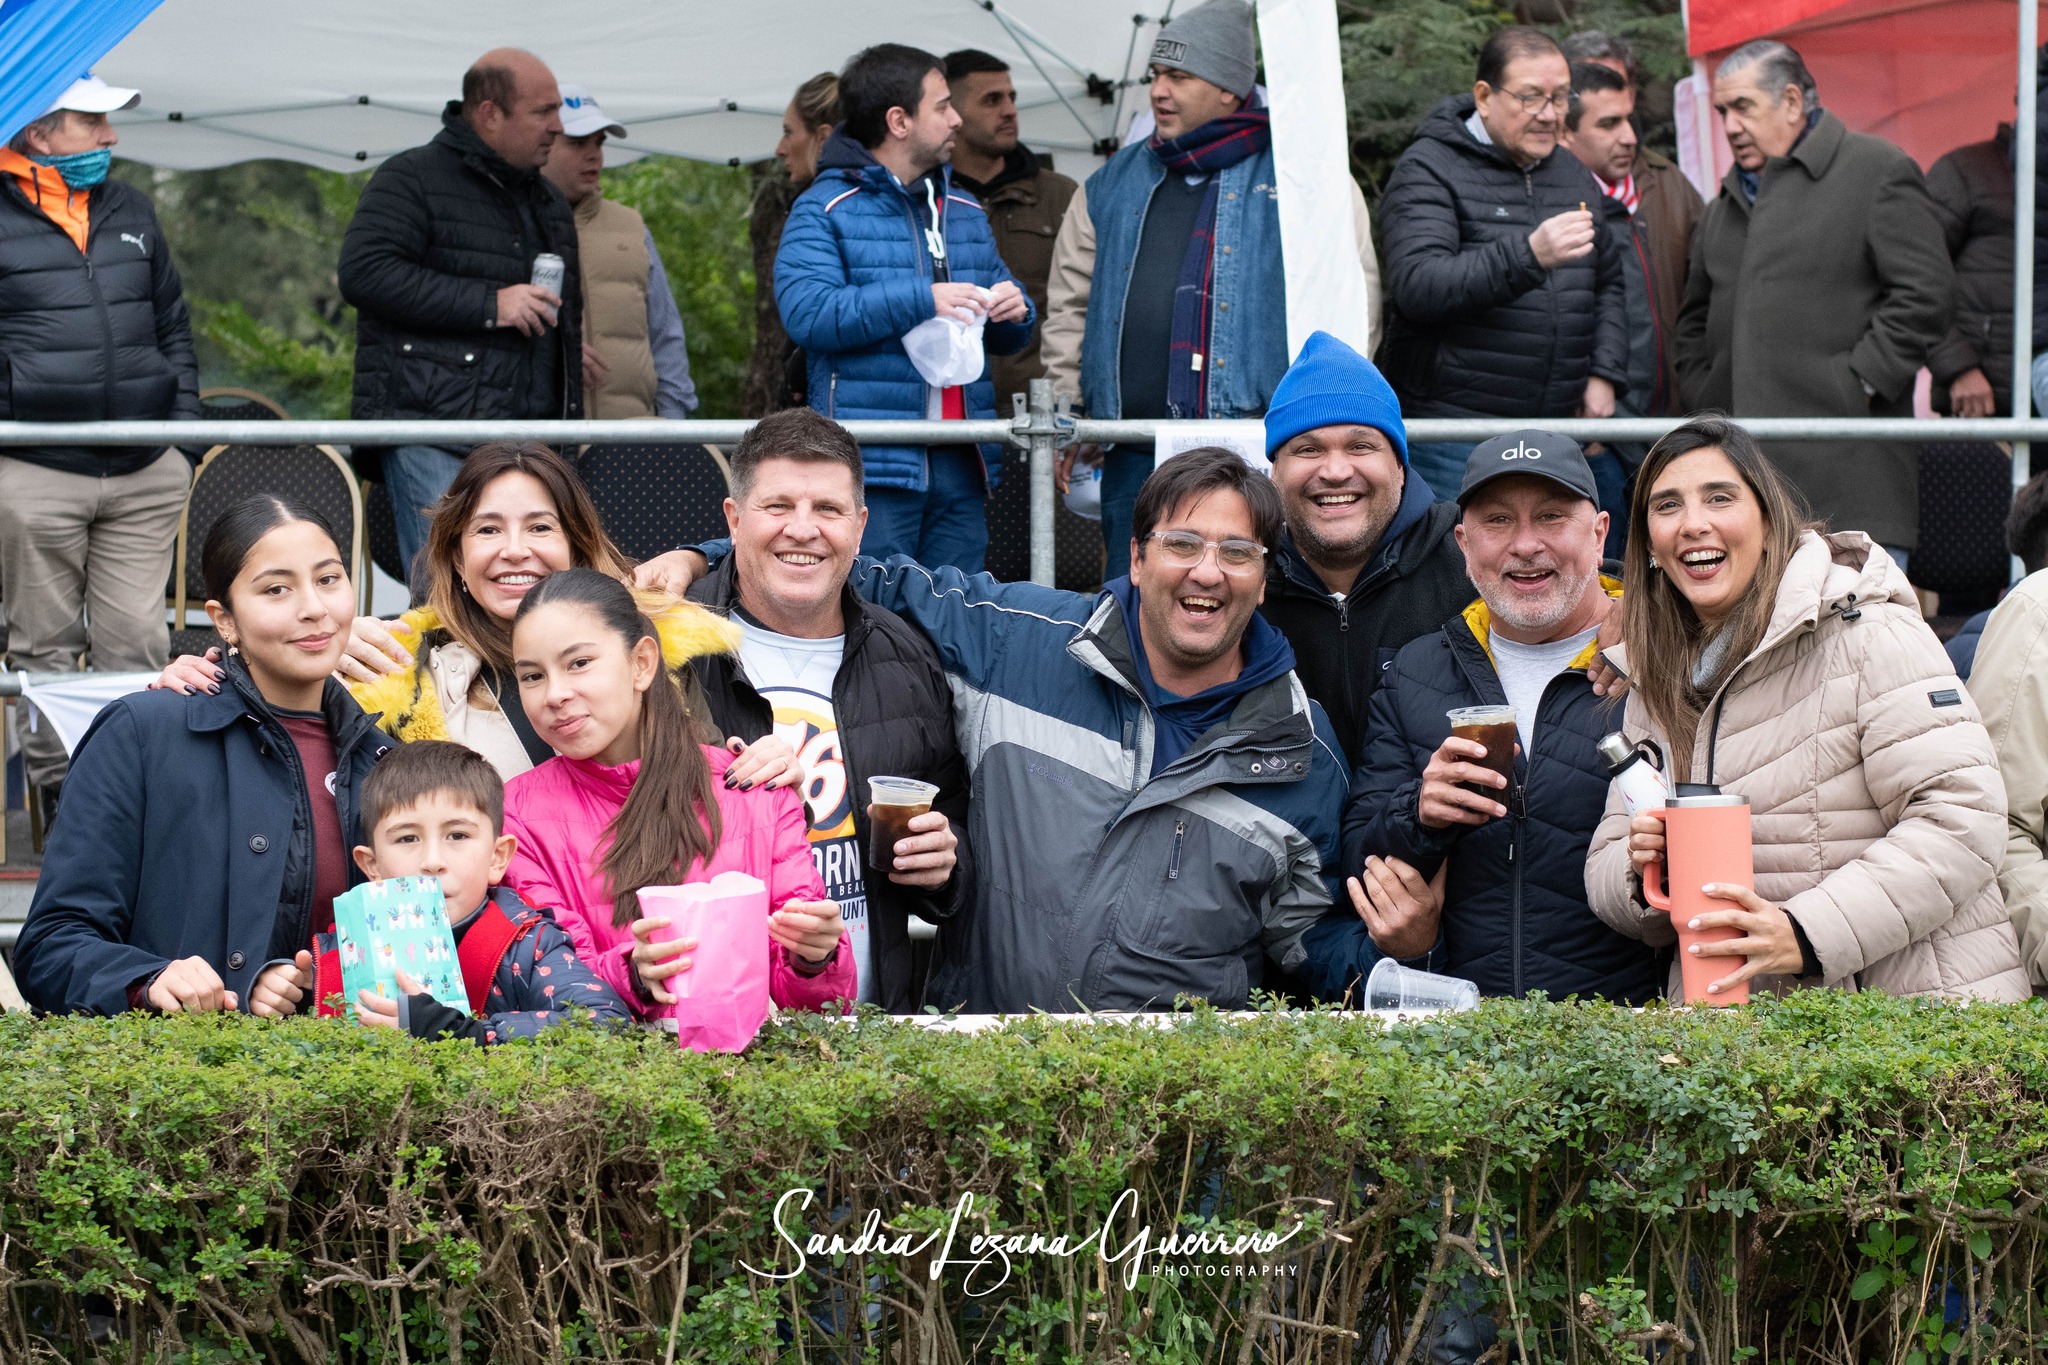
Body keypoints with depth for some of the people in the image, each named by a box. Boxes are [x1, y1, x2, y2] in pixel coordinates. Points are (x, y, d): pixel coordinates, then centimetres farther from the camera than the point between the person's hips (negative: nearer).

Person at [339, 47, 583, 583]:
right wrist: (488, 304, -16)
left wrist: (570, 428, 24)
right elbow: (363, 273, -16)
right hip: (433, 434, -7)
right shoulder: (413, 179, -1)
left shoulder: (548, 201, 24)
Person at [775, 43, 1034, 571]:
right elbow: (807, 314, -17)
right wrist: (922, 300, -20)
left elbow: (1005, 338, 26)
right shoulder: (823, 210, -1)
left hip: (961, 466, 6)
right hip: (874, 466, -6)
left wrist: (1015, 312, 1)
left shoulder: (966, 211, 20)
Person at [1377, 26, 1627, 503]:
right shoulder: (1429, 170, -5)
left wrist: (1604, 373, 7)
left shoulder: (1574, 176, 17)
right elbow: (1416, 287, -20)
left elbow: (1609, 284, 25)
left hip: (1556, 431, 6)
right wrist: (1528, 255, -30)